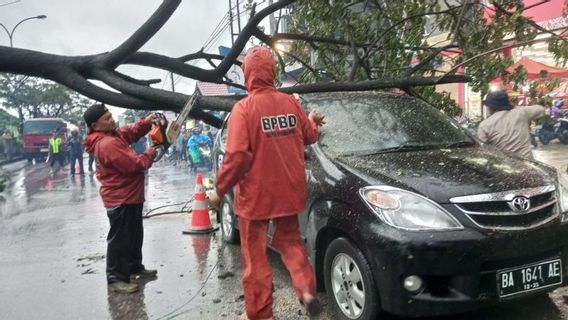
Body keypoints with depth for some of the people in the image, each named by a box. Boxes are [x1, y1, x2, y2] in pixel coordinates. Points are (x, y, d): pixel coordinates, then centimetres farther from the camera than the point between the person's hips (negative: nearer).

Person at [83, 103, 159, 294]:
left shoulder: (113, 134, 7)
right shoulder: (108, 144, -25)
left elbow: (131, 132, 17)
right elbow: (133, 165, -26)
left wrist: (147, 122, -3)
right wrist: (149, 155, -9)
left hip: (130, 197, 11)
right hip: (120, 200, -11)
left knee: (135, 235, 21)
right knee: (120, 239, -3)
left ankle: (135, 267, 34)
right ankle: (115, 279, 5)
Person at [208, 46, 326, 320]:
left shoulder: (244, 107, -15)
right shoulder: (290, 102, 1)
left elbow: (237, 156, -20)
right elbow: (309, 136, 15)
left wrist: (219, 189, -8)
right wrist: (312, 122, 37)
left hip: (256, 194, -4)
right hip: (289, 191, 5)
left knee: (255, 256, 9)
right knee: (290, 241, 23)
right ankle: (307, 291, 8)